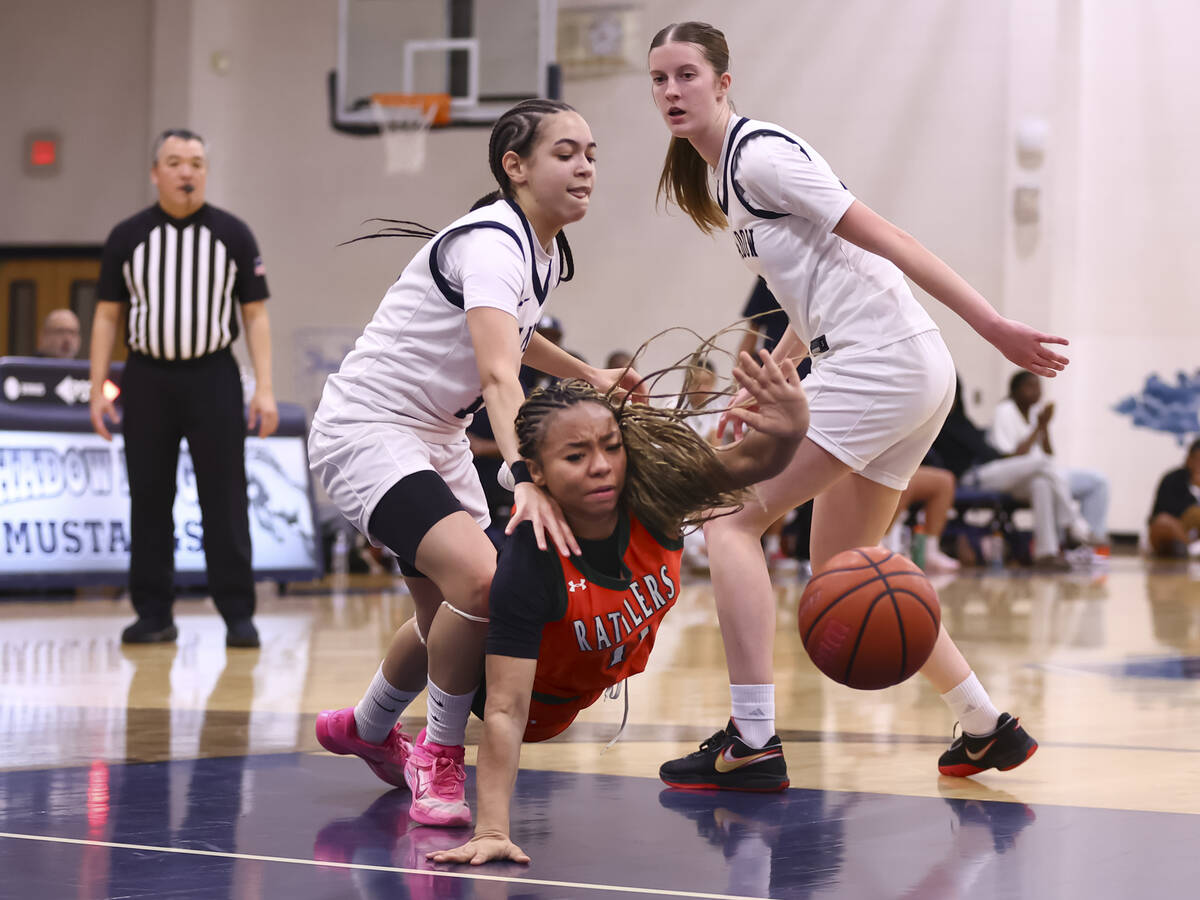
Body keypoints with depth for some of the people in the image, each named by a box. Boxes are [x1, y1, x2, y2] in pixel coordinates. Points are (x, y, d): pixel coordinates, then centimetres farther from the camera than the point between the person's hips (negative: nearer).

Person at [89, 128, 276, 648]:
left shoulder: (233, 235, 3)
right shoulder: (127, 237, 5)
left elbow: (255, 315, 3)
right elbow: (106, 316, 8)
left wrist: (264, 388, -5)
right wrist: (97, 389, 2)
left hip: (212, 376, -1)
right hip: (147, 377, 1)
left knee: (225, 501, -2)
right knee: (148, 500, 4)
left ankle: (238, 615, 2)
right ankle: (154, 615, 12)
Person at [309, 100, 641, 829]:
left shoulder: (547, 251, 5)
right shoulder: (493, 242, -24)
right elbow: (498, 374, -41)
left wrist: (586, 375, 19)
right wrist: (527, 478, -55)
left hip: (437, 436, 10)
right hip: (367, 430, -10)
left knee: (451, 613, 15)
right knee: (480, 577, -29)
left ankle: (367, 728, 42)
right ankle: (440, 756, -9)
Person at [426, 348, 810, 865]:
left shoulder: (649, 498, -34)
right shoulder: (529, 568, -44)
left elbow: (747, 464, -44)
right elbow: (505, 711, -44)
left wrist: (788, 432, -69)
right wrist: (492, 830, -51)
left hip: (611, 673, 7)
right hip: (544, 699, -7)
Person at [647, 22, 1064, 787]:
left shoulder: (759, 151, -10)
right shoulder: (724, 173, 18)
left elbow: (880, 235, -15)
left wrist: (993, 325, -19)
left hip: (881, 362, -10)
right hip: (913, 377, 10)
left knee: (730, 518, -10)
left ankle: (752, 738, -14)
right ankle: (988, 728, 24)